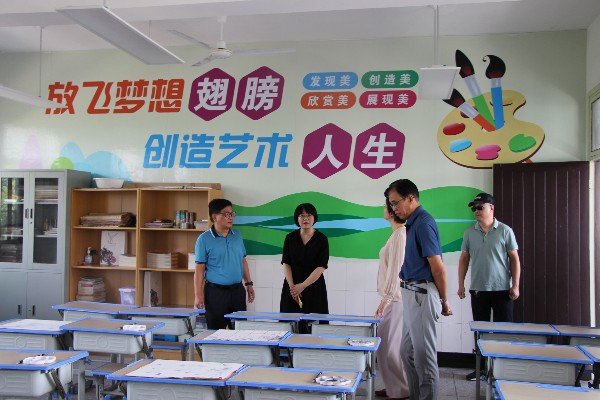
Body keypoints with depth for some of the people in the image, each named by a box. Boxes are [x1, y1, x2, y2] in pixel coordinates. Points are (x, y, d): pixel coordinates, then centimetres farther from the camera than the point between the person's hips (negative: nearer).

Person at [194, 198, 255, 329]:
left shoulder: (237, 235, 8)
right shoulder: (204, 239, -7)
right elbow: (199, 269, -8)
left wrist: (249, 284, 13)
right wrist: (198, 295, -12)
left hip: (237, 290, 5)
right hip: (216, 292, -4)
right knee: (216, 330, 4)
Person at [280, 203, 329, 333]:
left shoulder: (322, 239, -4)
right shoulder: (290, 238, 4)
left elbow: (321, 267, -9)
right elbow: (286, 263, 1)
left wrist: (302, 286, -14)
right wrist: (292, 286, -10)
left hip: (314, 287, -2)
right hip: (292, 287, 2)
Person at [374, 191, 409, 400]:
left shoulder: (400, 234, -16)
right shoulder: (399, 233, 13)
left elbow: (396, 269, -20)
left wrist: (385, 299, -19)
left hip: (396, 298, -10)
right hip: (395, 297, 10)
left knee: (389, 345, -3)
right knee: (391, 344, 15)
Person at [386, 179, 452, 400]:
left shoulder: (423, 222, -17)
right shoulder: (414, 222, 13)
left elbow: (438, 268, -18)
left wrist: (444, 301, -9)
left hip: (422, 295, -10)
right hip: (412, 294, 10)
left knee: (423, 353, -1)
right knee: (407, 351, 17)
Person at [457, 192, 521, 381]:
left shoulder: (505, 231, -2)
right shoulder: (469, 233, 6)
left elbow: (514, 258, -1)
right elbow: (464, 259, 10)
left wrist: (515, 285, -7)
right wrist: (461, 284, 5)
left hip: (502, 289, -3)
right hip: (478, 289, 3)